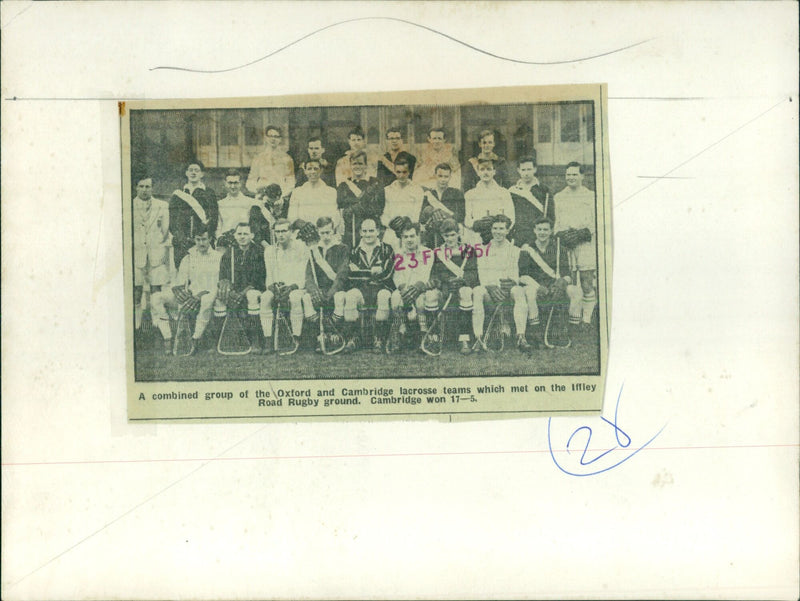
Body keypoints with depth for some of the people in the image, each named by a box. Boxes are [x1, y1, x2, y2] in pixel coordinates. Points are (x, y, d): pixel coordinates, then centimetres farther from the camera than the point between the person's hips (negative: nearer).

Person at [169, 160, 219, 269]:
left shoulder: (209, 194, 11)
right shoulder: (178, 195, 16)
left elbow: (213, 219, 3)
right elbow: (172, 220, 10)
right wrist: (182, 238, -6)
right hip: (182, 245, 2)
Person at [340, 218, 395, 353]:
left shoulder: (386, 249, 10)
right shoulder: (355, 252, 17)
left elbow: (386, 274, -5)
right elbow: (350, 275, 2)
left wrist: (362, 273, -9)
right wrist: (373, 271, -9)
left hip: (381, 287, -1)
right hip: (361, 289, 2)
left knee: (384, 296, -36)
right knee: (350, 296, -32)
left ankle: (379, 340, -29)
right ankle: (350, 340, -28)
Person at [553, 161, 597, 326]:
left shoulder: (591, 196, 12)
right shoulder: (558, 198, 18)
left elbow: (596, 222, 5)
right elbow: (555, 222, 15)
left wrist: (584, 233, -11)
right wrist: (561, 234, -5)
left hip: (586, 244, -2)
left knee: (587, 283, -7)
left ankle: (586, 318, -1)